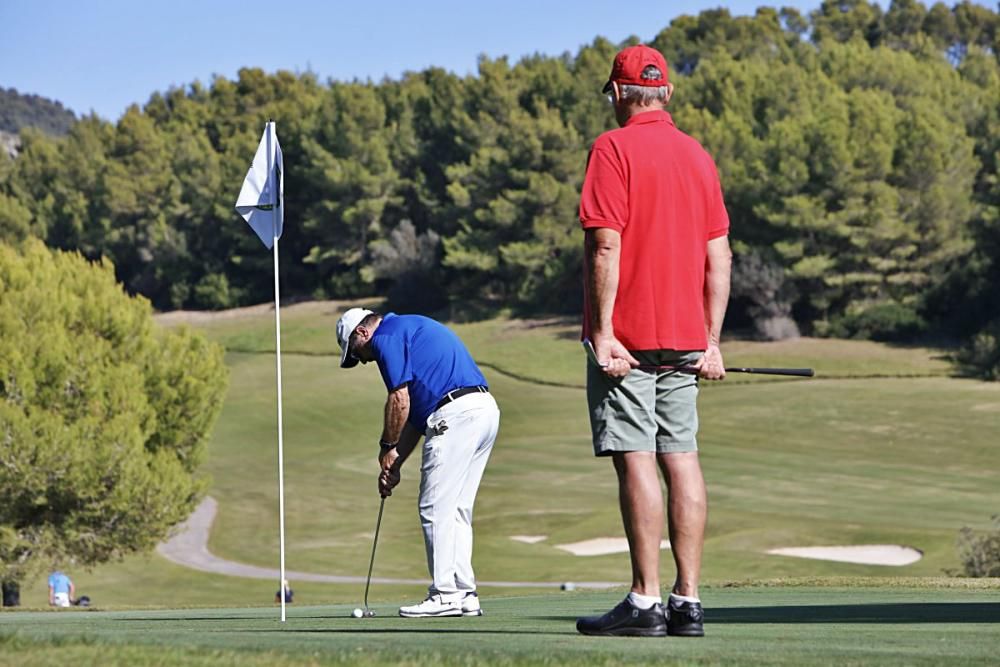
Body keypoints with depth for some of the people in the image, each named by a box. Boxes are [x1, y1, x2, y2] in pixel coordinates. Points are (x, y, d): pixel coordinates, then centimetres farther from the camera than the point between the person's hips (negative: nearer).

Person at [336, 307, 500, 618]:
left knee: (436, 510, -4)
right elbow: (416, 411, 28)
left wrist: (388, 448, 5)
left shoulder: (386, 337, -1)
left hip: (455, 416, -10)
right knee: (456, 511, 13)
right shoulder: (410, 330, 28)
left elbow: (400, 400, -9)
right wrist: (395, 464, 25)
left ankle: (445, 595, -3)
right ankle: (465, 595, 12)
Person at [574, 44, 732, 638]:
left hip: (627, 337, -6)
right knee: (682, 459, 6)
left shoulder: (613, 148, -8)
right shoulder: (698, 155, 11)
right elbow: (719, 256, 10)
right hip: (685, 337, 6)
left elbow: (606, 245, -15)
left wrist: (603, 332, -15)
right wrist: (711, 341, 13)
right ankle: (688, 602, 6)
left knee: (636, 461, -8)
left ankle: (646, 601, -10)